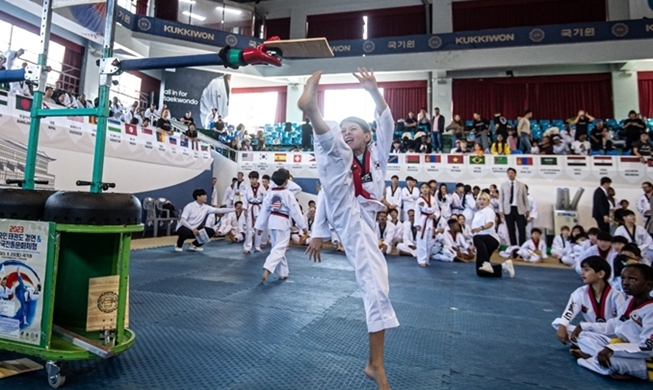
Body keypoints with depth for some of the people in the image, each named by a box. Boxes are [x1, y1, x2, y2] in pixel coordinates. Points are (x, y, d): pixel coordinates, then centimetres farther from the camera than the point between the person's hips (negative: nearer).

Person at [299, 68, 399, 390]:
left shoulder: (378, 154, 21)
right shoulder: (338, 162, 22)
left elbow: (387, 124, 4)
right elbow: (327, 197, 22)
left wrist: (374, 91, -10)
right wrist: (318, 235, 20)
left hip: (361, 223, 0)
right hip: (344, 217, 0)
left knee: (376, 285, -6)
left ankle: (376, 364, 4)